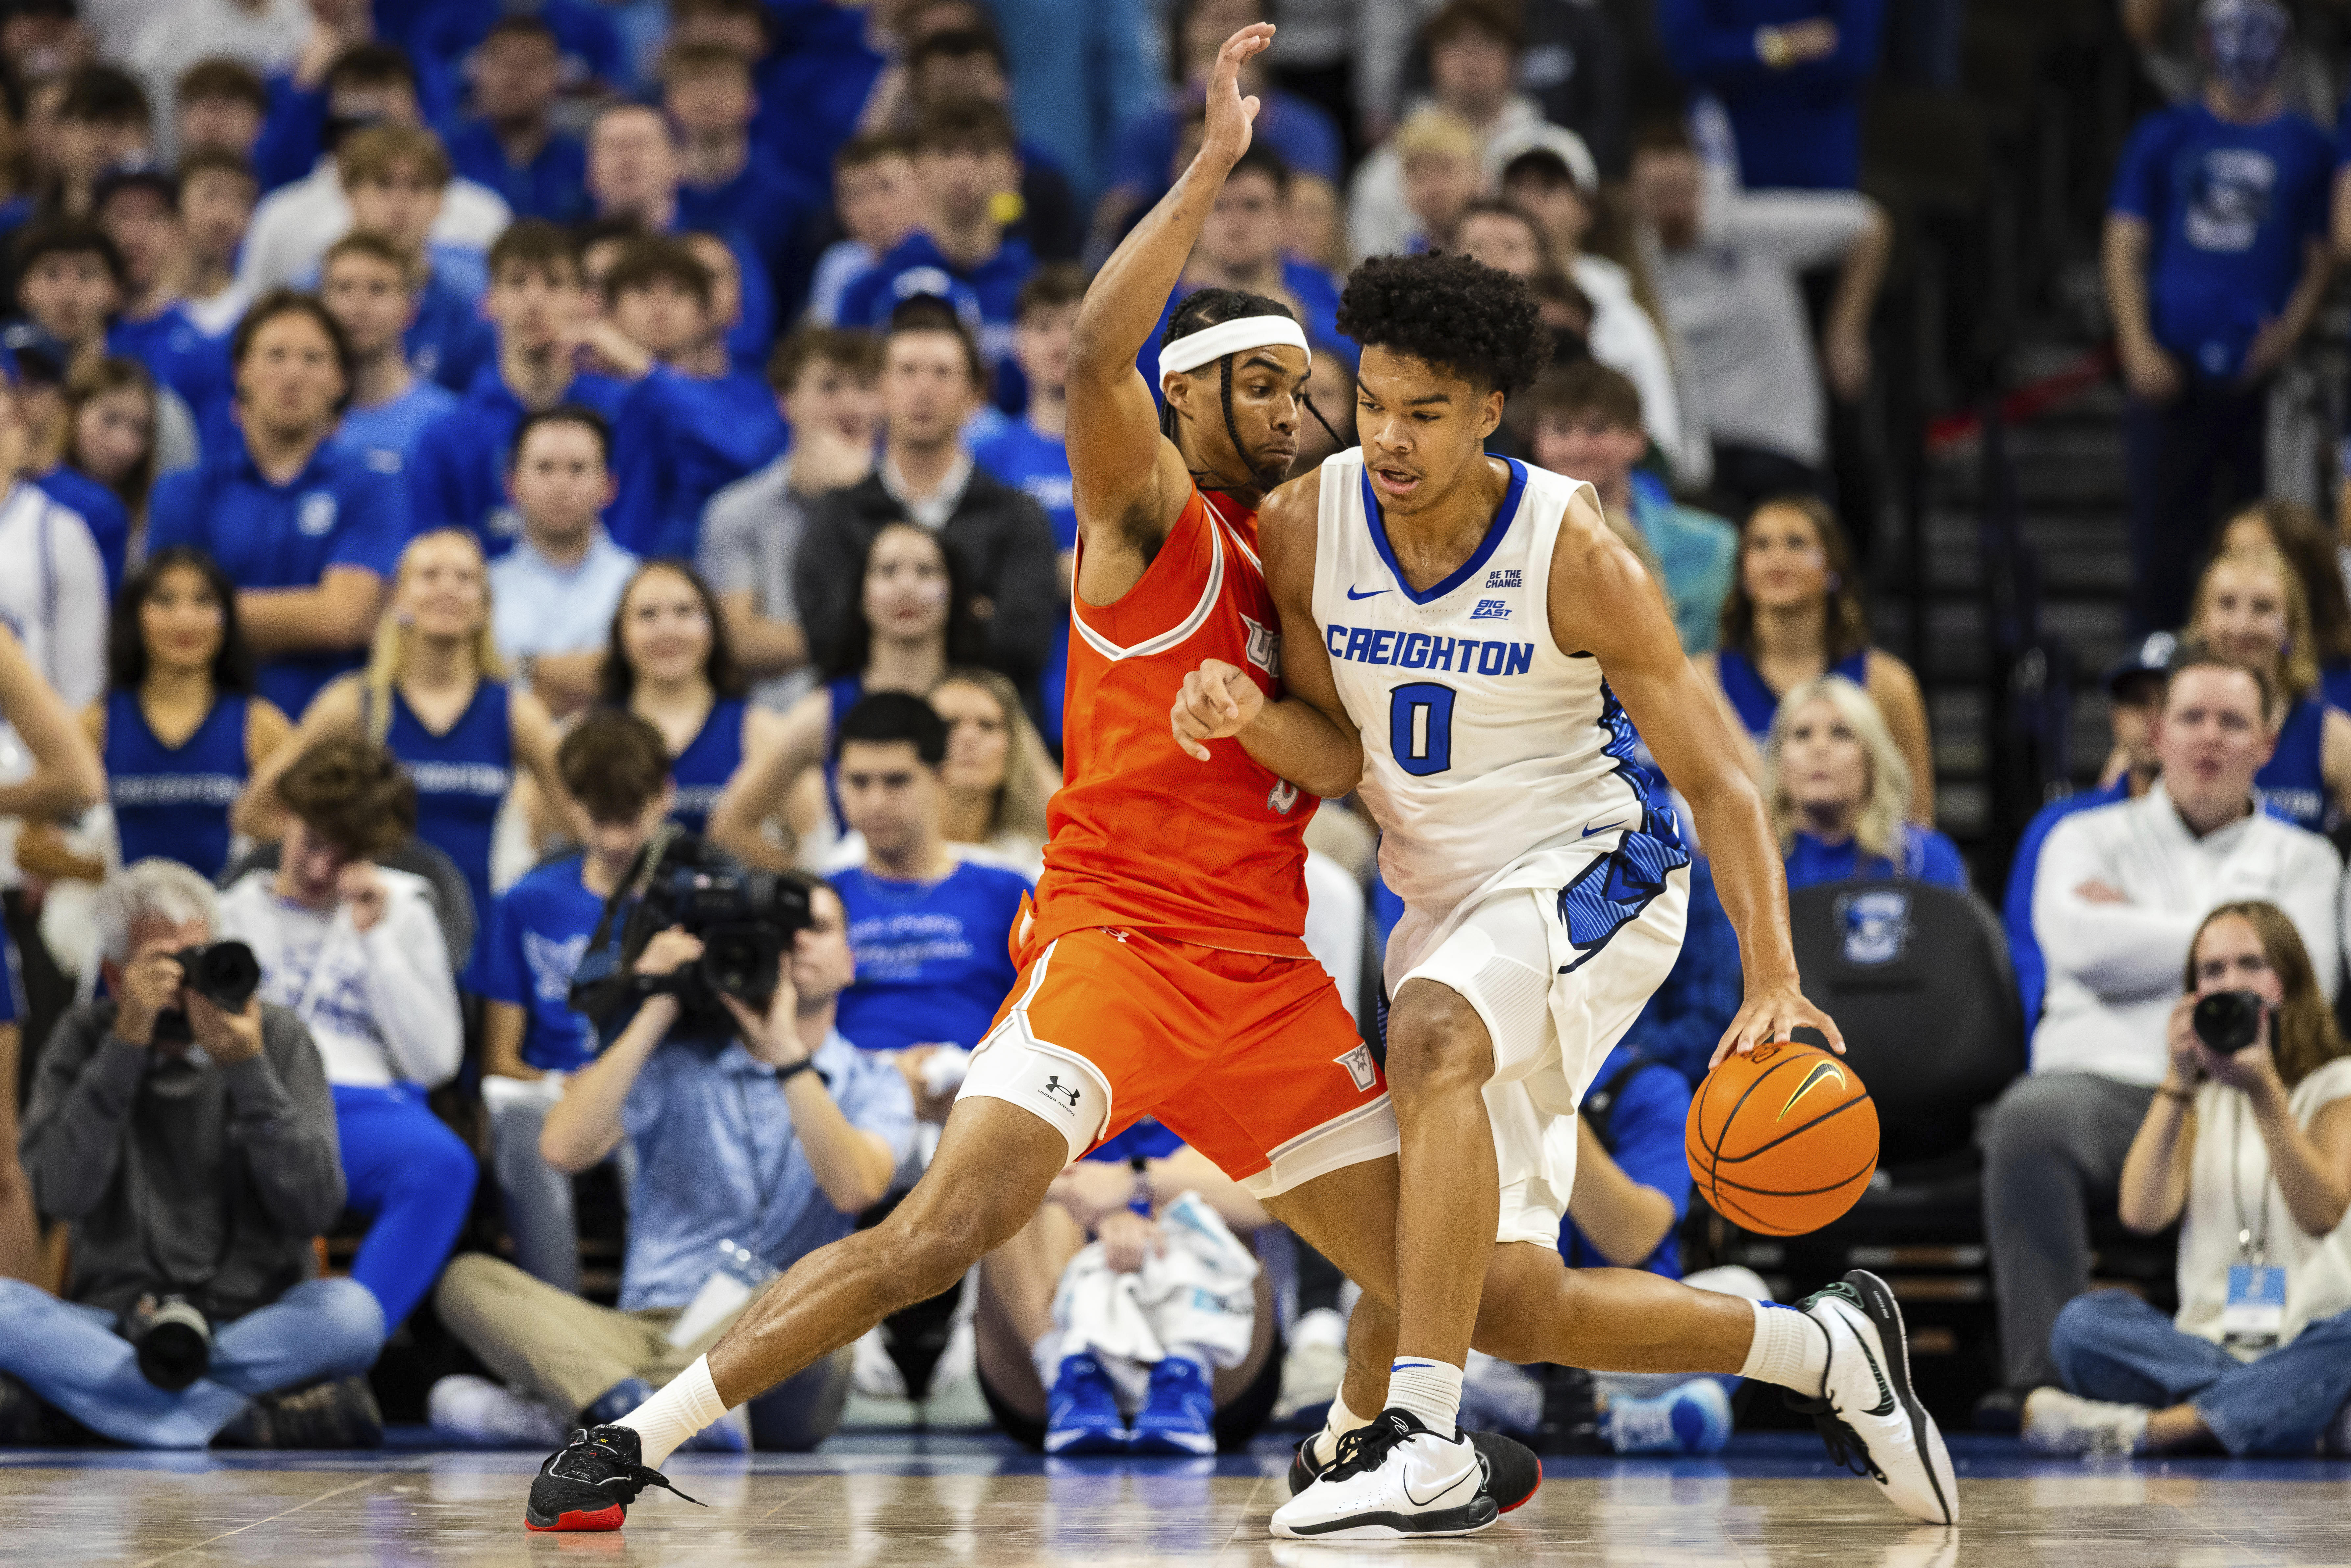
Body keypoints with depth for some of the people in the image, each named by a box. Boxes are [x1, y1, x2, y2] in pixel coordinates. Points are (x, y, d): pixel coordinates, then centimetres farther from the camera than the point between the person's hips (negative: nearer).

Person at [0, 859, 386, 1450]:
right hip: (118, 1321, 0)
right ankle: (259, 1417, -33)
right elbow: (64, 1194, -13)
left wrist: (248, 1068, -16)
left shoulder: (278, 1036, 3)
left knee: (351, 1312, -32)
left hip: (255, 1322, 0)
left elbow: (314, 1211, -8)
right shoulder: (84, 1041, 4)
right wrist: (127, 1045, -18)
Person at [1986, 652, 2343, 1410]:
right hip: (2104, 1082, 0)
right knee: (2029, 1119, -37)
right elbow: (2080, 941, -1)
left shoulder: (2302, 859, 22)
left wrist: (2140, 931, 6)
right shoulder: (2089, 839, 22)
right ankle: (2043, 1387, -37)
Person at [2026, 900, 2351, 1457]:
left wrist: (2264, 1091, -18)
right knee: (2083, 1323, -26)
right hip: (2208, 1344, 2)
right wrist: (2178, 1082, -8)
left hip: (2302, 1347, -2)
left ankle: (2149, 1429, -38)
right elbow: (2143, 1213, -2)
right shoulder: (2201, 1097, 16)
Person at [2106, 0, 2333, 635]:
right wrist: (2139, 348, -5)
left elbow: (2319, 261, 10)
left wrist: (2289, 331, -8)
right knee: (2163, 540, -2)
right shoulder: (2164, 138, 9)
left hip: (2259, 374, 0)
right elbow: (2125, 249, 8)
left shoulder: (2308, 150, 11)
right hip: (2172, 365, 0)